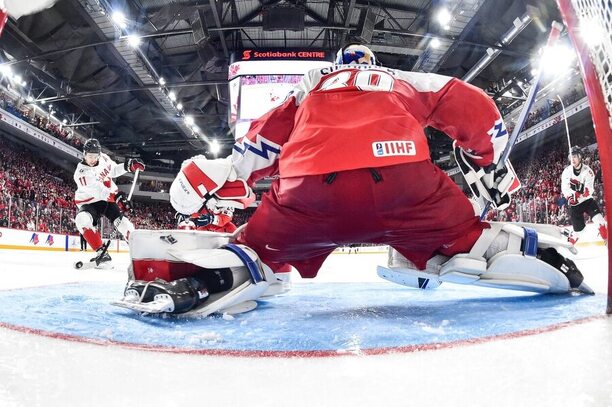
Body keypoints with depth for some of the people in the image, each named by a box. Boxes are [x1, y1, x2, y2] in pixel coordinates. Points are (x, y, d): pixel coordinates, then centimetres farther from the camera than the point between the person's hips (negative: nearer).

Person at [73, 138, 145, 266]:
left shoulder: (104, 158, -7)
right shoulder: (81, 173, -25)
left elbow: (114, 170, 13)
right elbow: (97, 190, -39)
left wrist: (128, 165, -5)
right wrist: (115, 197, -54)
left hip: (109, 199, 4)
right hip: (89, 202, -3)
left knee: (121, 221, -15)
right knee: (82, 219, -32)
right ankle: (101, 252, -30)